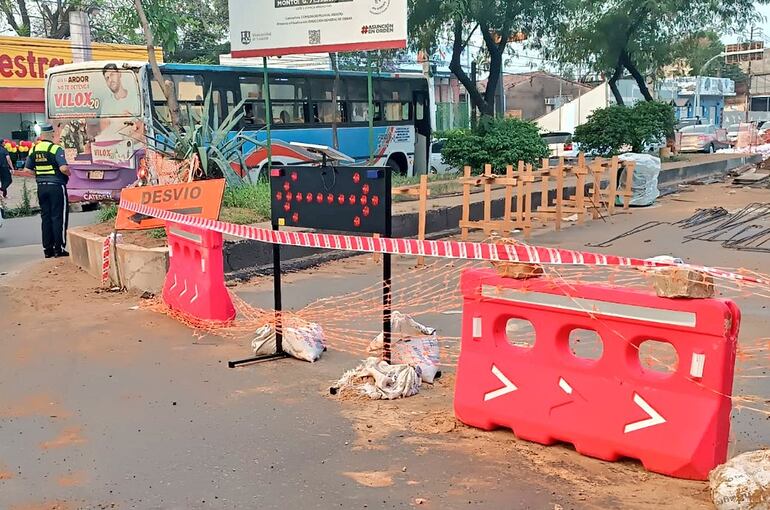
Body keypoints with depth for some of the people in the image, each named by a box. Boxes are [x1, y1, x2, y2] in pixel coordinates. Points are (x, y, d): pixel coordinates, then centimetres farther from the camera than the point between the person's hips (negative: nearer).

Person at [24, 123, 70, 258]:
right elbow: (63, 168, -22)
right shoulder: (56, 148, -12)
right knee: (59, 217, 1)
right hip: (56, 185, -6)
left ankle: (47, 248, 14)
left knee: (45, 217, 11)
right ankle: (59, 248, 1)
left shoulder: (33, 150, 6)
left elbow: (27, 170, 9)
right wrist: (69, 173, -2)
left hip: (41, 186, 6)